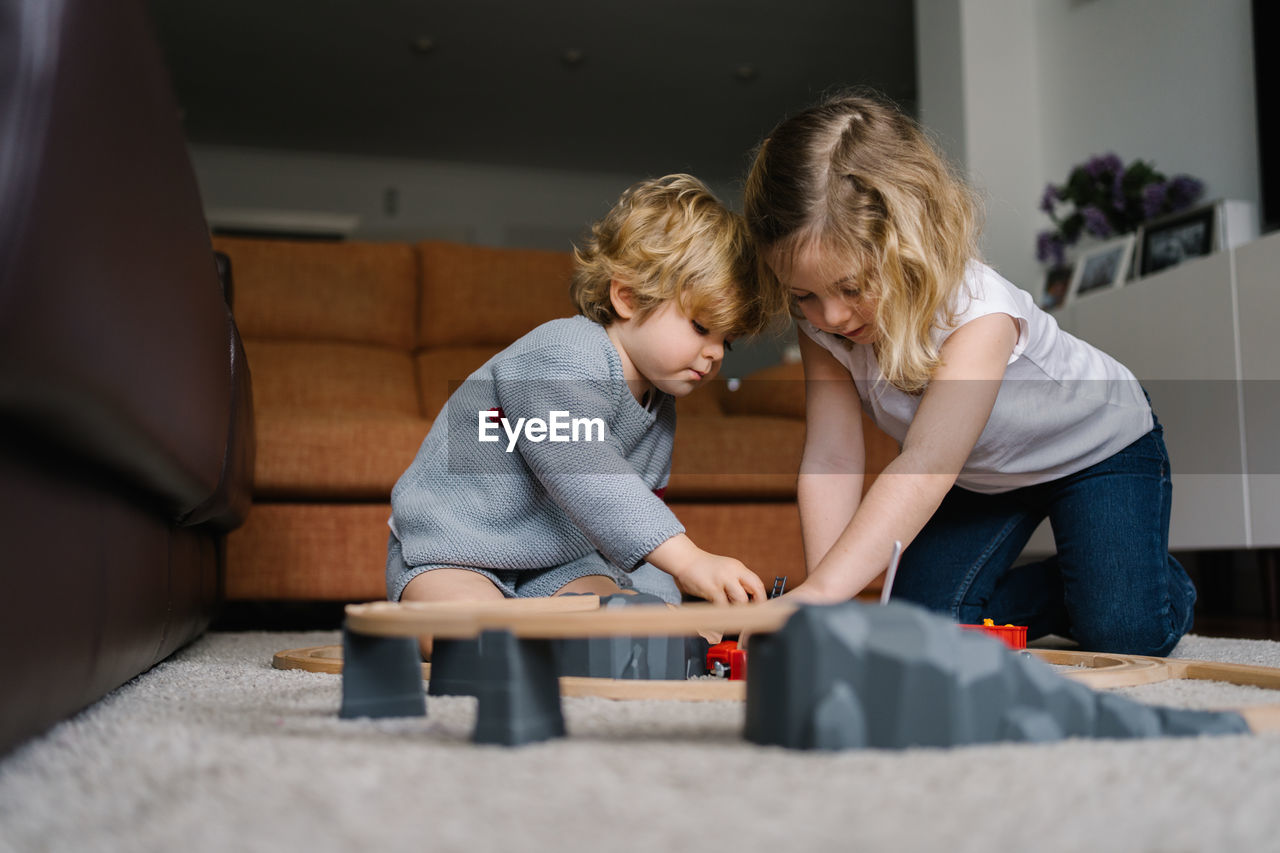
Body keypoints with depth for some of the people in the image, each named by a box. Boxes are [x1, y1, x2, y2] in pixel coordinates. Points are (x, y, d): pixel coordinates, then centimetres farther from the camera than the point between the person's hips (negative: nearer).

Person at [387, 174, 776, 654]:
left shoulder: (659, 408, 6)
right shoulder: (563, 358, -26)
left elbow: (643, 517, 12)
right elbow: (589, 480, -40)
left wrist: (660, 603, -3)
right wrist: (689, 561, -46)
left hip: (558, 564, 7)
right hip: (449, 550, -7)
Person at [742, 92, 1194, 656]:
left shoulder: (979, 313, -42)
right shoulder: (822, 327, -24)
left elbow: (924, 468, -52)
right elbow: (831, 460, -26)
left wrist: (820, 591, -61)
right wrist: (827, 606, -36)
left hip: (1096, 443, -5)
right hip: (981, 475, 5)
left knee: (1124, 632, -20)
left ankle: (1159, 580, 16)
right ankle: (1060, 585, 18)